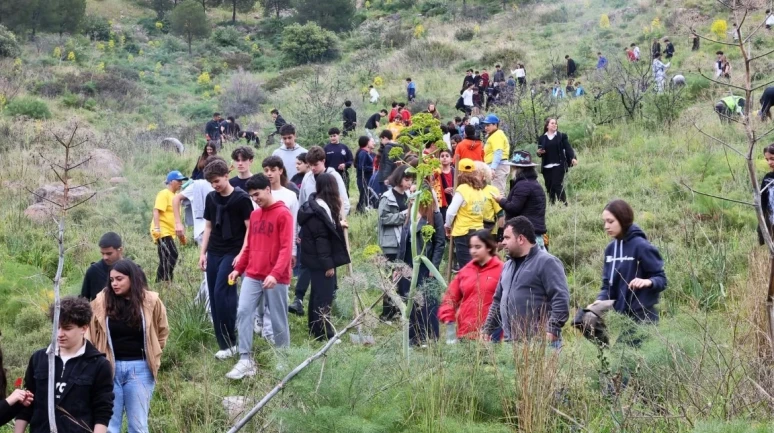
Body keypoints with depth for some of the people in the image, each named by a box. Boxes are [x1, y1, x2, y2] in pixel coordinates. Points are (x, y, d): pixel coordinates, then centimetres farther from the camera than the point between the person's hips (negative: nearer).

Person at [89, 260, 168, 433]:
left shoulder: (150, 301, -3)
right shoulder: (102, 301, -3)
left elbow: (162, 332, 12)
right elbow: (91, 334, 7)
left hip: (139, 369, 0)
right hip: (110, 367, 0)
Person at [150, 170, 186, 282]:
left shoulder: (173, 195, 19)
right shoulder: (164, 194, -9)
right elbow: (156, 211, -19)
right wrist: (157, 228, -30)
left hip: (169, 232, 10)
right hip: (162, 231, -10)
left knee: (165, 261, 10)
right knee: (172, 255, -21)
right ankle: (167, 282, -24)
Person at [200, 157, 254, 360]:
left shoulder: (241, 198, -9)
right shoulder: (211, 198, 9)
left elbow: (250, 228, -9)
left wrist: (242, 254, -16)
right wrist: (202, 253, 11)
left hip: (232, 253, -6)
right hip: (214, 253, 6)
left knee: (221, 292, -16)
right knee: (214, 297, 3)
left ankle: (229, 343, -7)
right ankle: (223, 343, 9)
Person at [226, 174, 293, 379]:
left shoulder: (283, 214, -9)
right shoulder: (254, 215, 13)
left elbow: (286, 248, -16)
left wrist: (275, 274, -26)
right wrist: (239, 269, 13)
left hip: (276, 278, -6)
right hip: (252, 276, 6)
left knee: (278, 320, 3)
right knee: (243, 312, -6)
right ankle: (245, 360, -3)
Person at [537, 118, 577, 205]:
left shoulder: (562, 136, 5)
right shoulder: (542, 138, 11)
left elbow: (568, 148, -3)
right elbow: (540, 152, 16)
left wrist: (573, 158, -19)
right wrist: (539, 153, -8)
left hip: (559, 166, -3)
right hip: (546, 167, 3)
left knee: (558, 186, -12)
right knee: (549, 188, 3)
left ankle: (564, 205, -10)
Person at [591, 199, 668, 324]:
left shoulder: (641, 246, -11)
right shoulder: (610, 248, 9)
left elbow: (661, 279, -9)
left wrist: (648, 282, -31)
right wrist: (600, 300, -7)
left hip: (641, 319, -7)